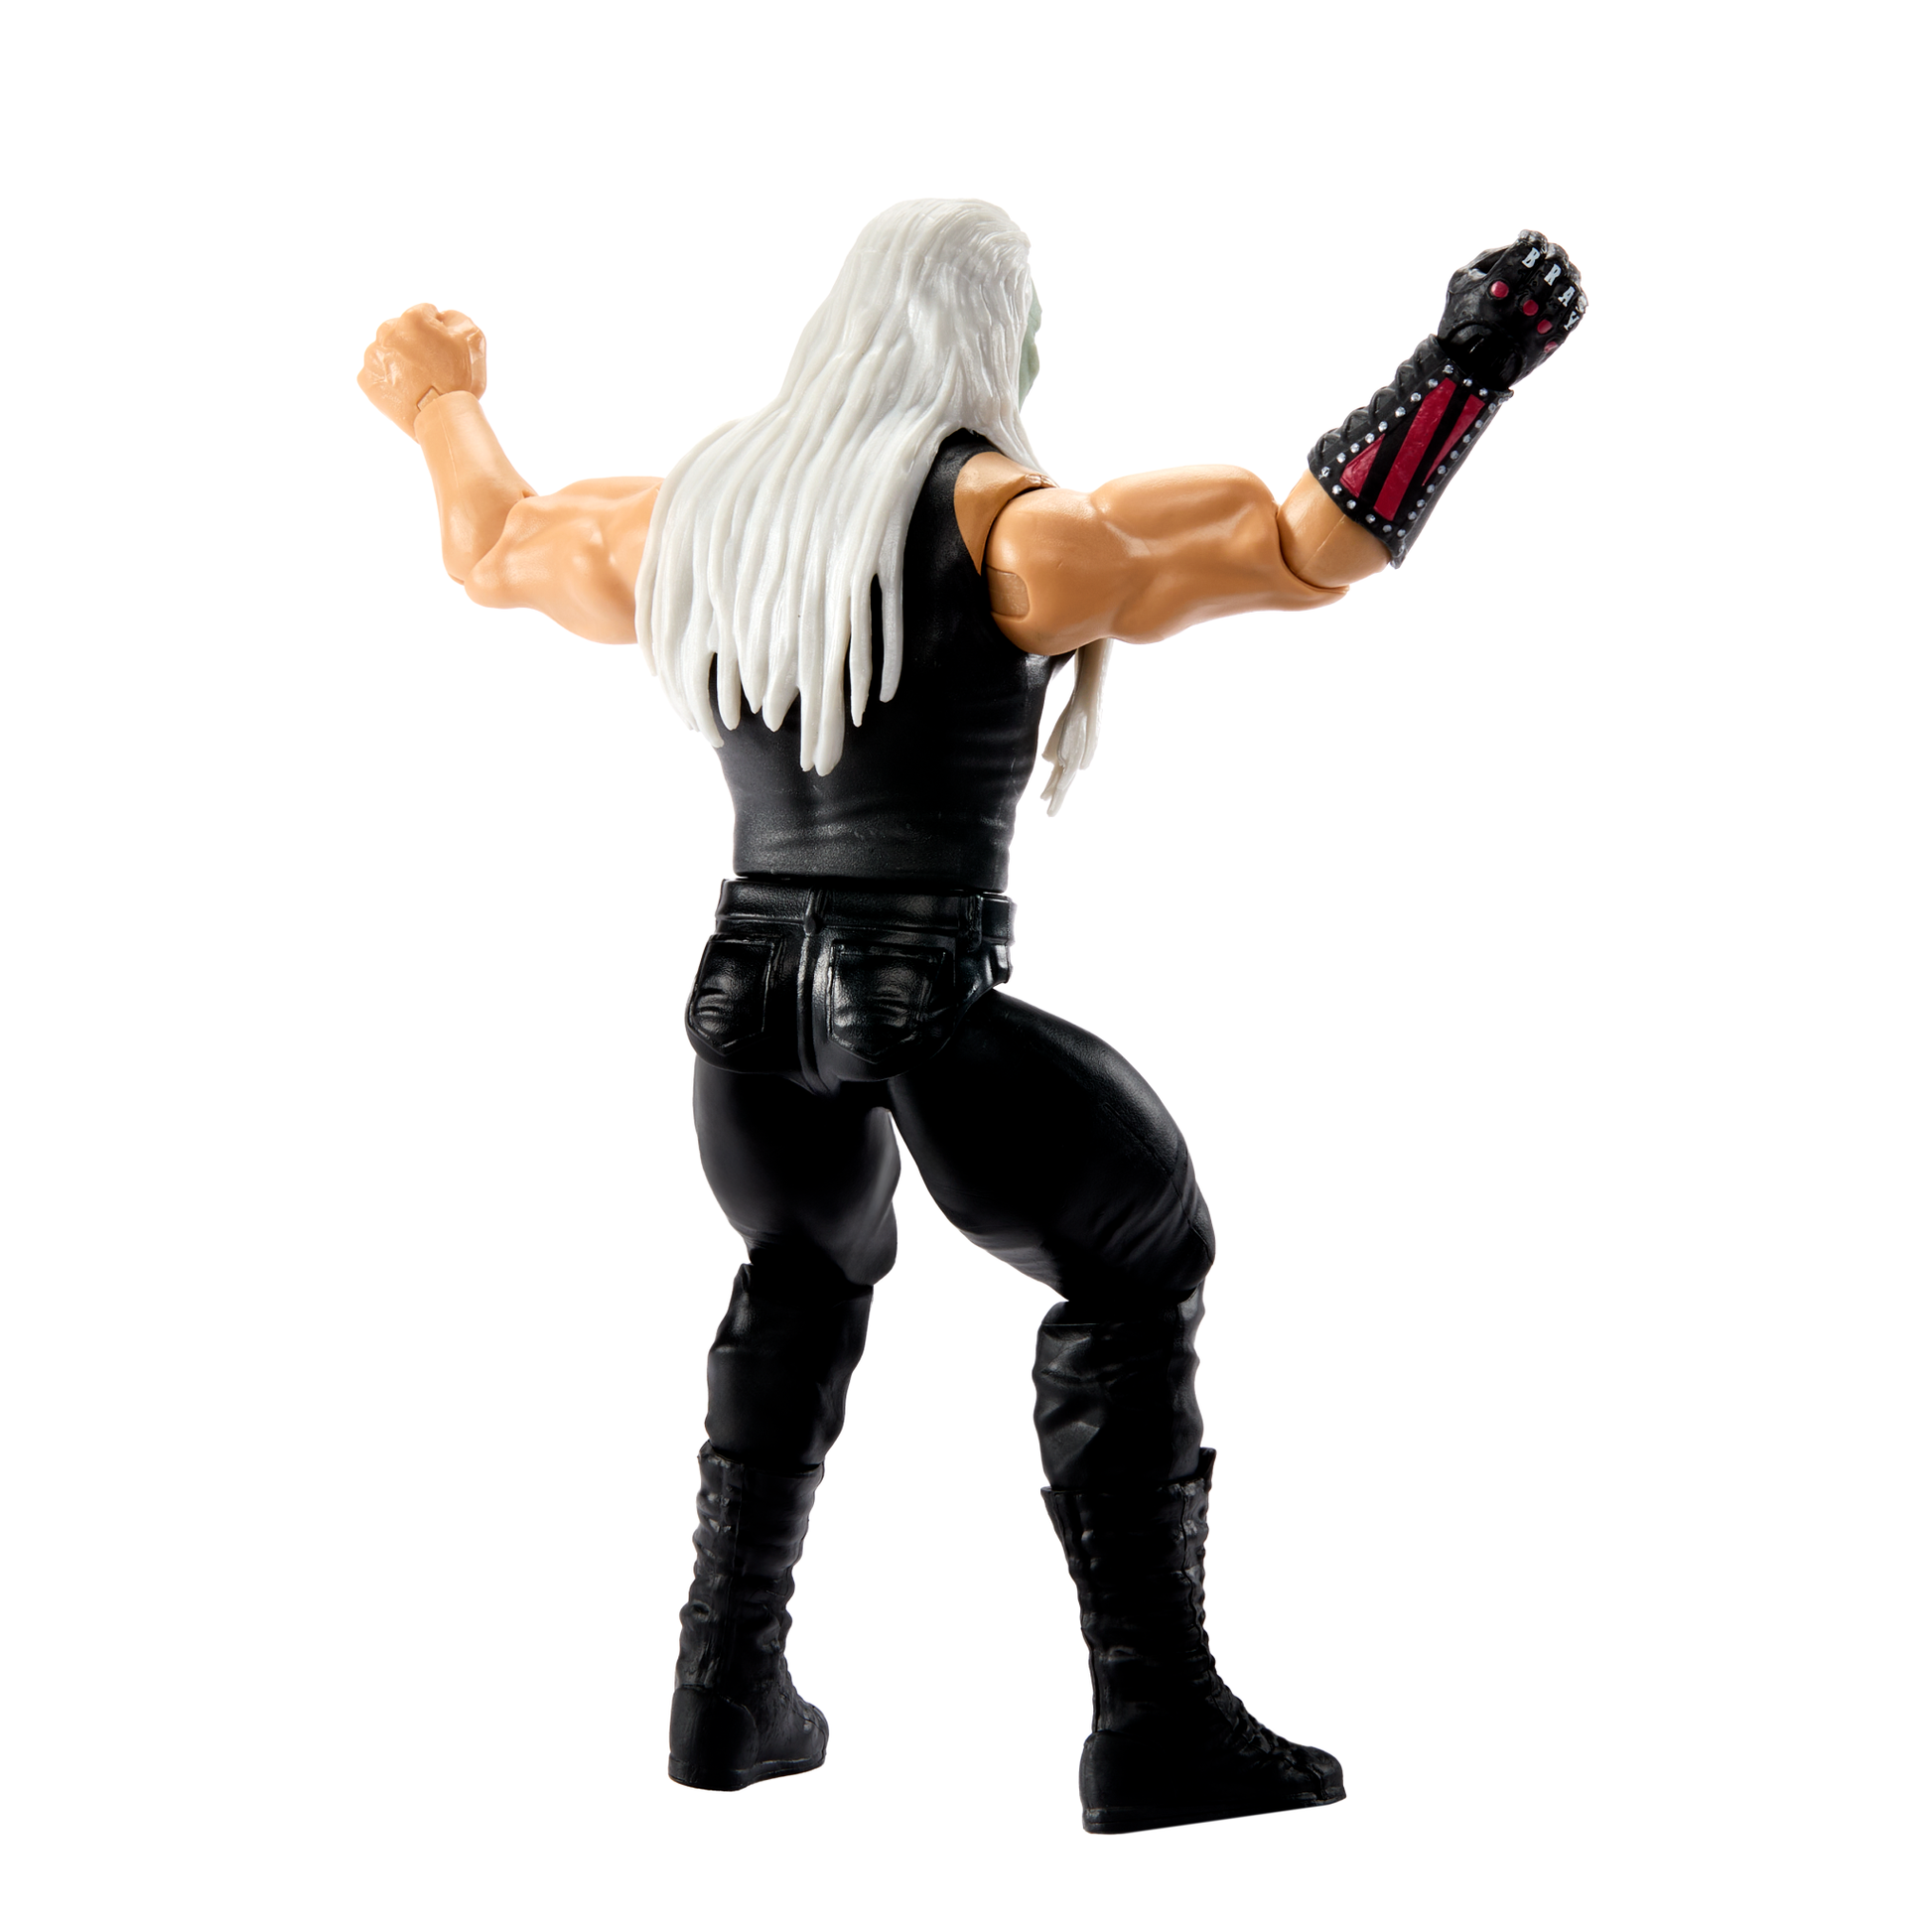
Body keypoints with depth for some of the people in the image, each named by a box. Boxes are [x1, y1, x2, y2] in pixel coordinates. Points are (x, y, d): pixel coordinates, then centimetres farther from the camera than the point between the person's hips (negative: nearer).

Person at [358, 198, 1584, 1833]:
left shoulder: (694, 514, 11)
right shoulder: (1012, 527, -8)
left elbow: (501, 547, 29)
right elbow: (1300, 550, -13)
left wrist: (439, 401, 48)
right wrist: (1465, 366, -4)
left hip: (749, 998, 6)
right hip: (930, 1010, -6)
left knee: (805, 1273, 31)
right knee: (1136, 1270, 13)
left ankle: (731, 1686, 30)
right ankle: (1155, 1720, 10)